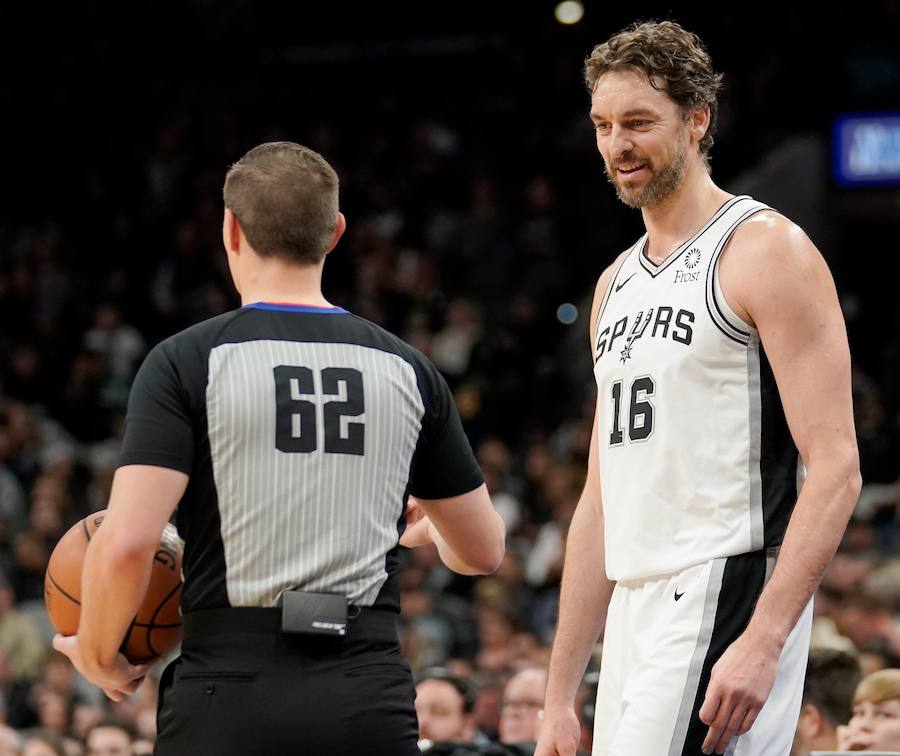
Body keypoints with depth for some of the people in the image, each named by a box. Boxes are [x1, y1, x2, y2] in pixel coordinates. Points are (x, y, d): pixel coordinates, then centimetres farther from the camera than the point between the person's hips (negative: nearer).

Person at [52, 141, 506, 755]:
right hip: (371, 702, 2)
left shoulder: (186, 363, -2)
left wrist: (98, 657, 6)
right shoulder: (407, 370, 8)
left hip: (228, 699, -2)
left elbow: (126, 543, -13)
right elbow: (483, 552, 16)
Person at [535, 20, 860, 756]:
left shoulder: (767, 250, -5)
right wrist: (560, 696, 17)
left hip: (727, 603, -8)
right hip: (635, 617, 8)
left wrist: (762, 644, -23)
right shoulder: (618, 283, 19)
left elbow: (834, 470, -13)